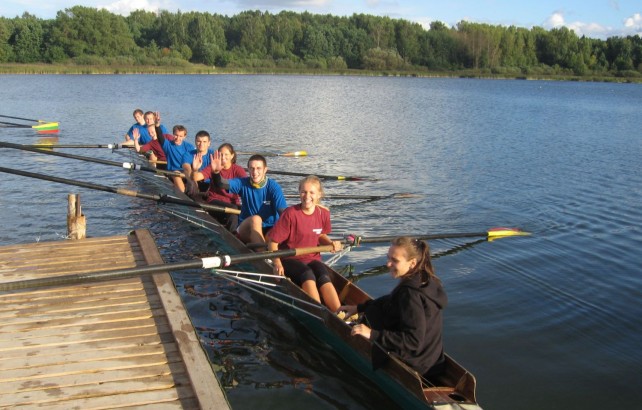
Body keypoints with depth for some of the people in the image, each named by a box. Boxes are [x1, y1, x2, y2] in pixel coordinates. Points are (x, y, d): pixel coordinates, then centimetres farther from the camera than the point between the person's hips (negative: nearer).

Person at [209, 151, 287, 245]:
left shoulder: (273, 187, -8)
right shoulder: (243, 183, -3)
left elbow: (283, 212, -19)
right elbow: (222, 183, -20)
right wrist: (215, 172, -43)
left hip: (269, 230, 0)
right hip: (246, 230, 0)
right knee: (255, 219, -33)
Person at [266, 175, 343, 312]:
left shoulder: (323, 213, 3)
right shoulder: (291, 214, -12)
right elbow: (272, 242, -10)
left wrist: (331, 243, 0)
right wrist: (277, 264, -24)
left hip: (313, 259, 3)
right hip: (290, 260, -3)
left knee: (324, 278, -29)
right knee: (308, 275, -35)